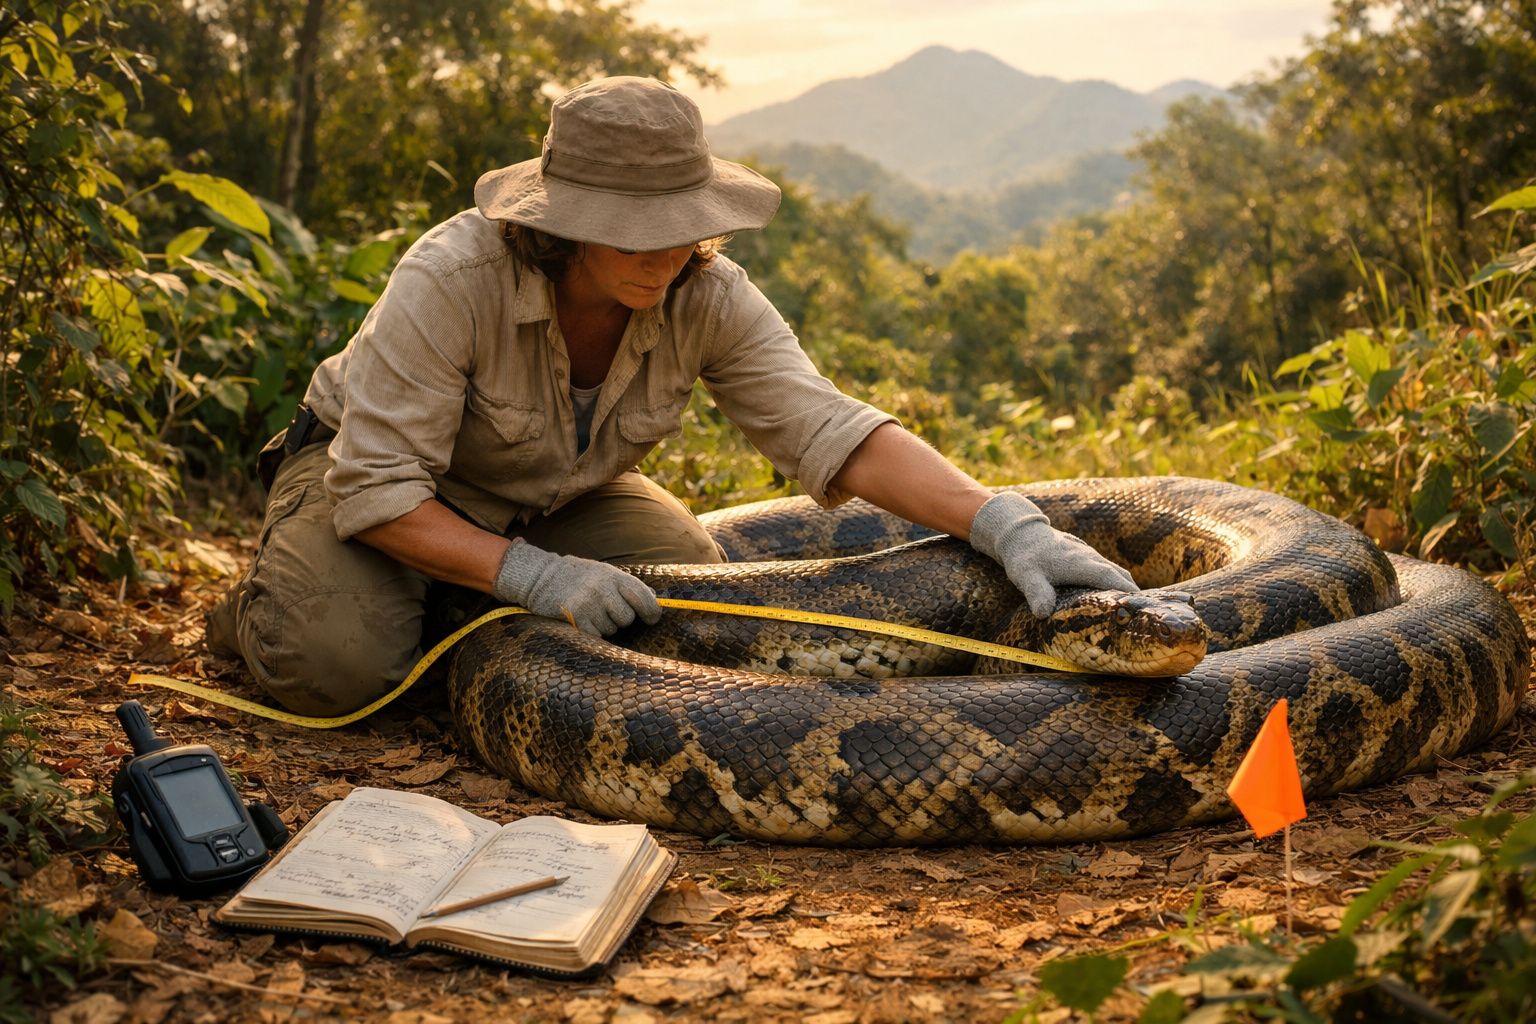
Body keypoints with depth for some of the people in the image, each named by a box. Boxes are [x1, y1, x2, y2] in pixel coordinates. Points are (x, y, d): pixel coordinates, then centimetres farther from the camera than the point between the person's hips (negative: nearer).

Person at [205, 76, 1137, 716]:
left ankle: (460, 609, 8)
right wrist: (532, 575, -42)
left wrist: (1008, 525, -43)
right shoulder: (453, 279, -35)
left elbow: (831, 430, -31)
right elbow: (374, 488, -32)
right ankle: (266, 598, 9)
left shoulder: (706, 299, -23)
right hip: (365, 473, -4)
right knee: (338, 664, -30)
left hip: (555, 495, 5)